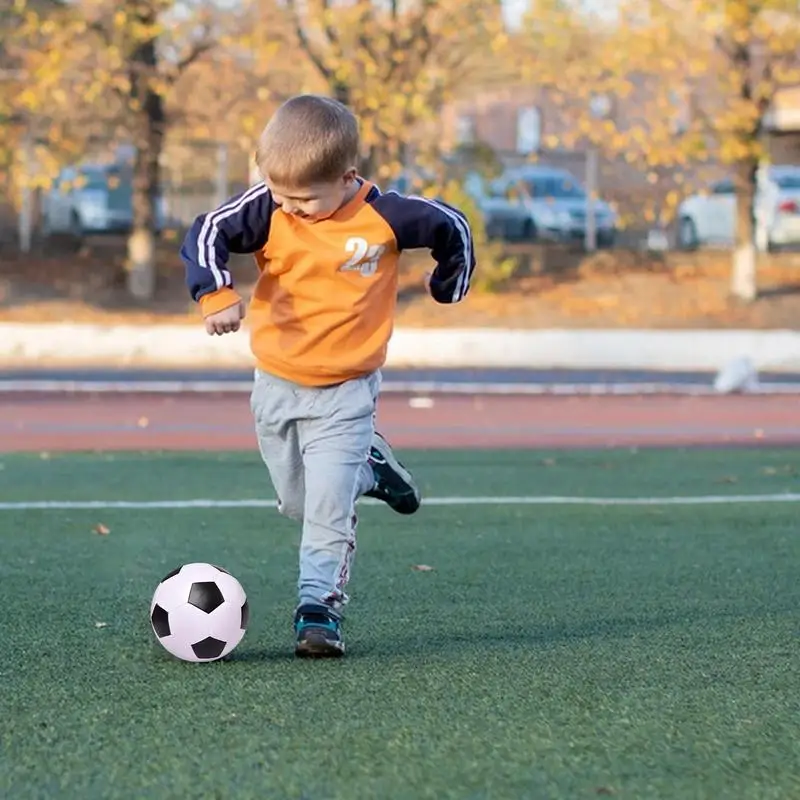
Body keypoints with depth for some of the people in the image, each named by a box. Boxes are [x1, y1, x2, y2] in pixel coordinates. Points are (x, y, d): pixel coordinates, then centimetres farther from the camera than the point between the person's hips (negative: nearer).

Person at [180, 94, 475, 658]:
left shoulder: (385, 218, -15)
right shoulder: (269, 208, -12)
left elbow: (452, 229, 1)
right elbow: (208, 234, -19)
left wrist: (448, 289, 14)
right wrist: (217, 293, -35)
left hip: (346, 392, -4)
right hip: (276, 384, 4)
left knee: (329, 510, -12)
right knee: (296, 502, 18)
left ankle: (320, 609, -5)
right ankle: (368, 467, 42)